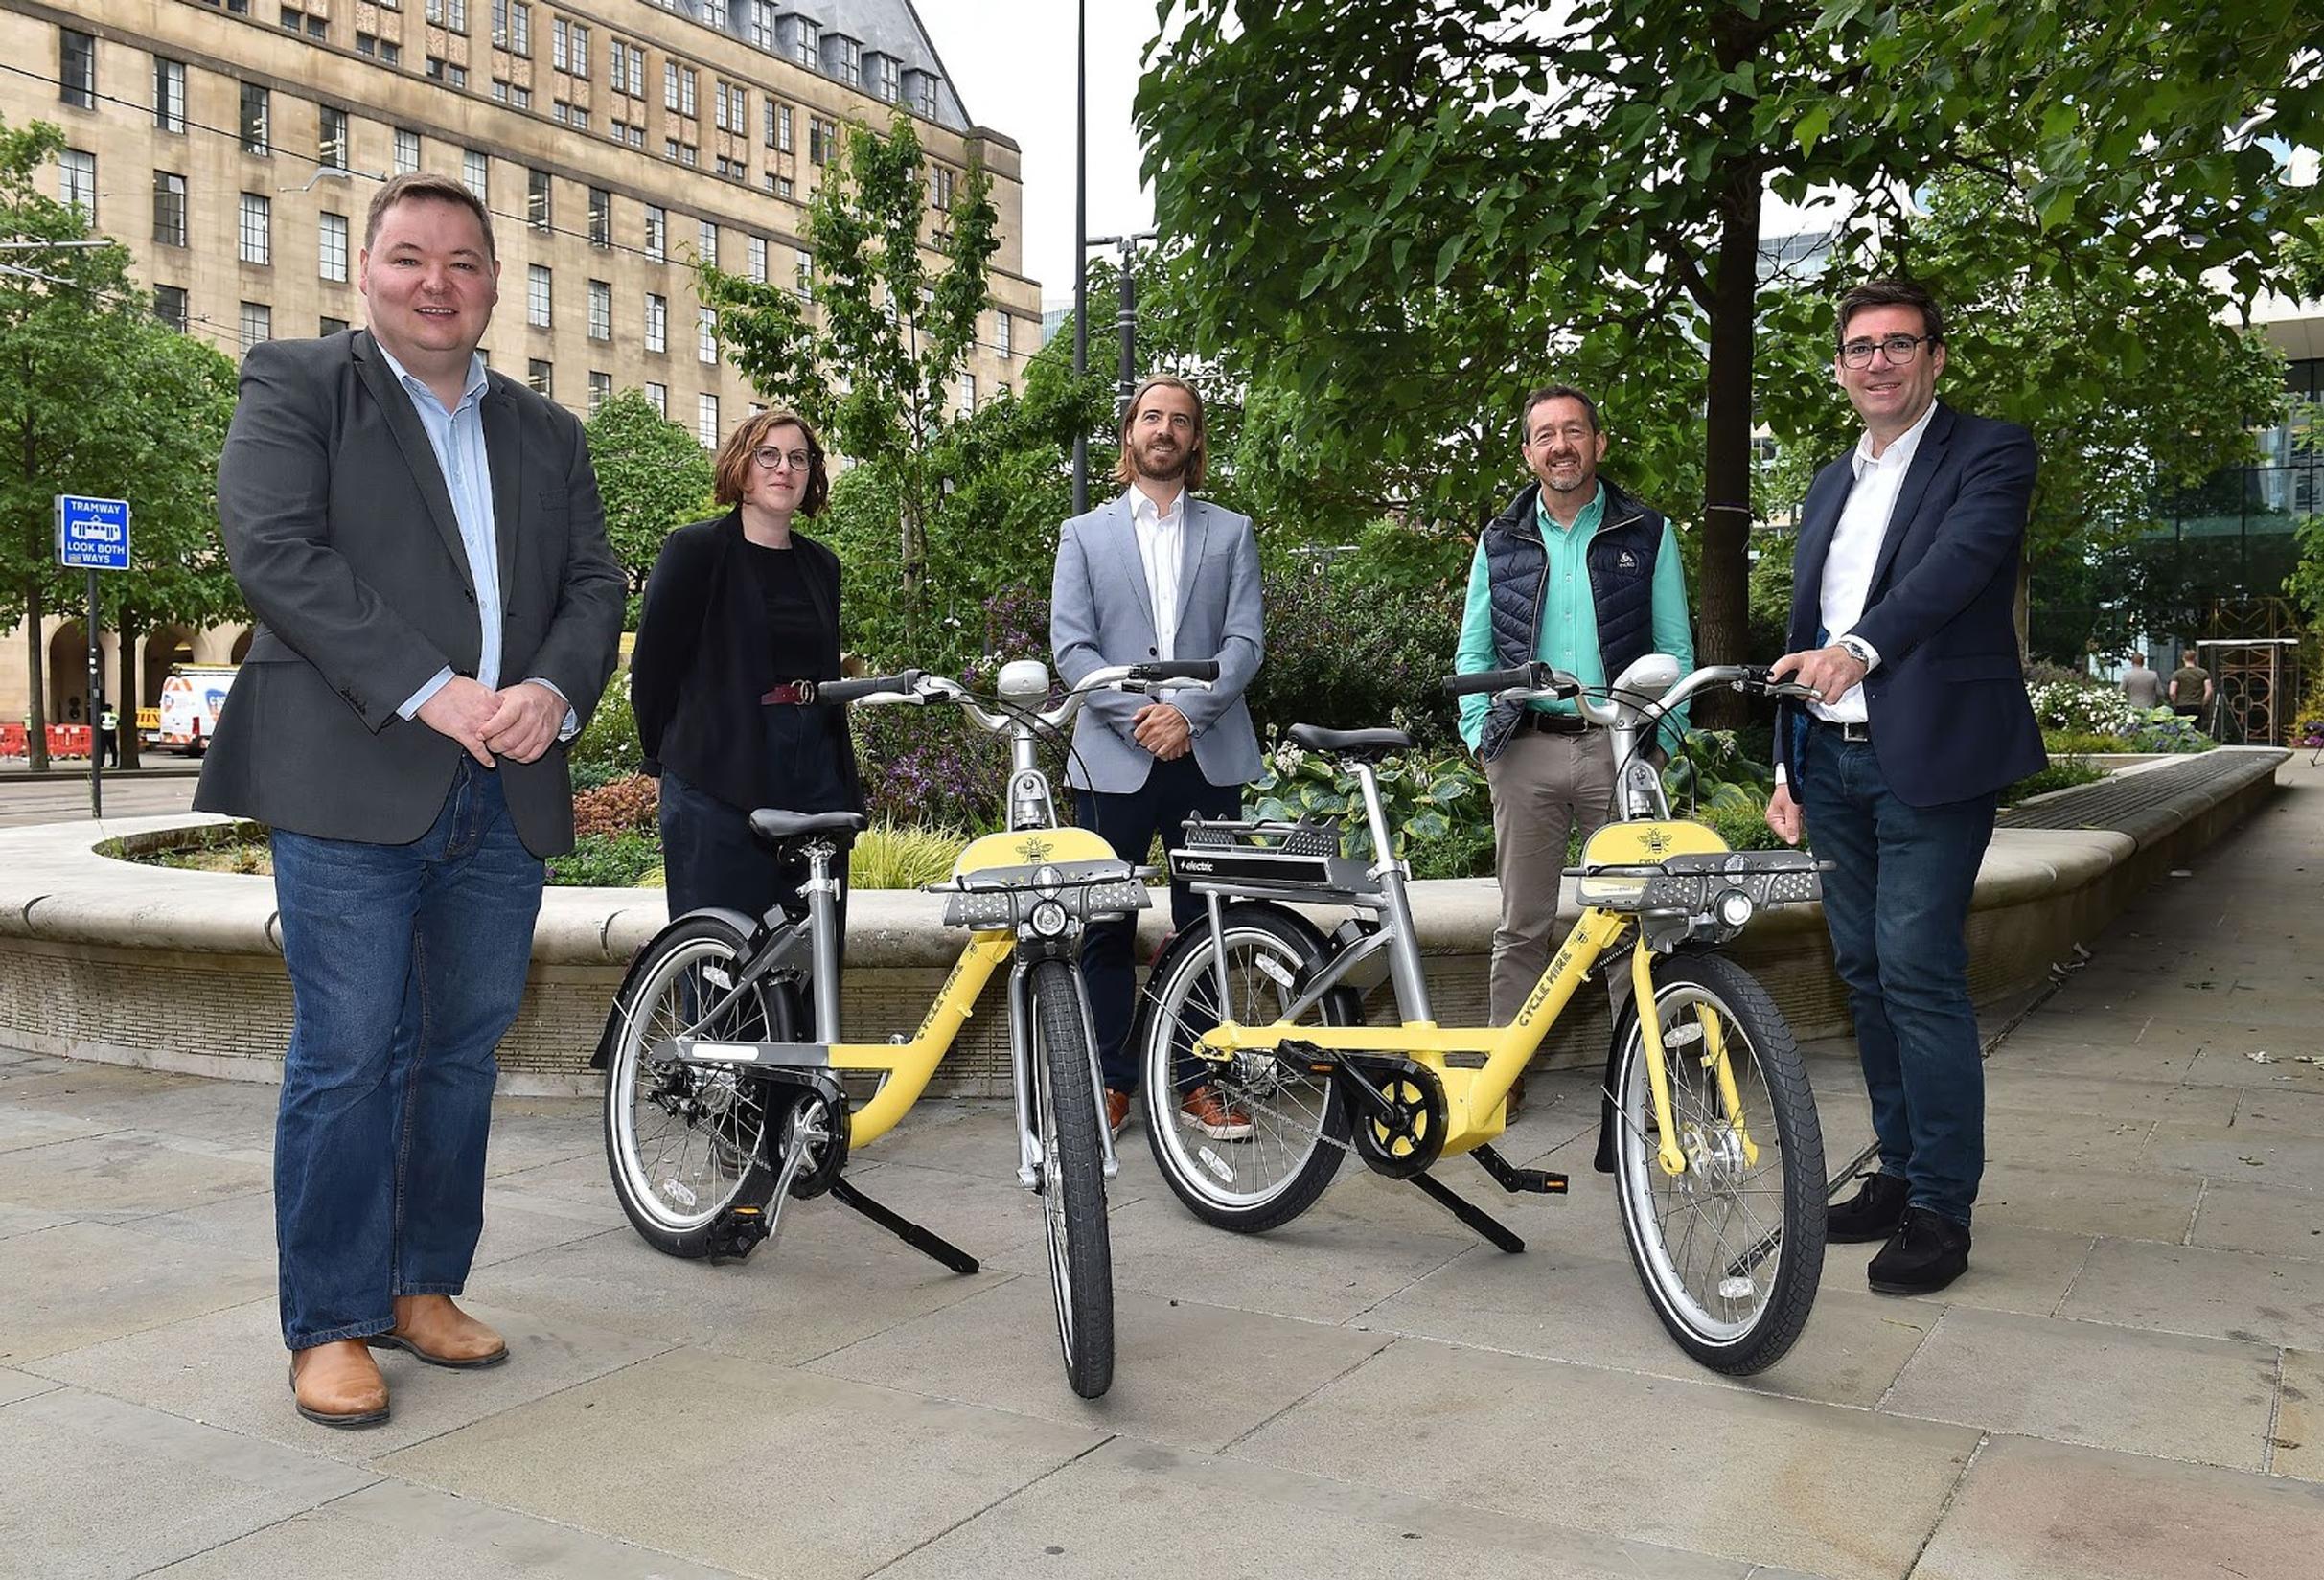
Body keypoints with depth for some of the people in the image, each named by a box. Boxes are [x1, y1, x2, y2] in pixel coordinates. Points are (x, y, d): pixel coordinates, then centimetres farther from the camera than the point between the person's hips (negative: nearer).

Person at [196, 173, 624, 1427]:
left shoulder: (546, 433, 19)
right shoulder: (295, 385, 4)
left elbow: (594, 583, 12)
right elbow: (274, 550, -10)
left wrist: (555, 690, -10)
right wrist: (431, 691, -18)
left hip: (505, 796, 5)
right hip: (353, 783, -5)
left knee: (461, 1054, 11)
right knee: (345, 1060, -2)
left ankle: (422, 1286, 24)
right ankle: (329, 1325, 10)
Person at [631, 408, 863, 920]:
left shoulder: (822, 565, 16)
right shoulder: (695, 550, -1)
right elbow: (652, 663, 0)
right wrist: (666, 759, 4)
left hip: (815, 779, 5)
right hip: (717, 788, -5)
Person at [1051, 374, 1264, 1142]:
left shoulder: (1231, 532, 13)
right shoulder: (1084, 534, 12)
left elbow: (1245, 640, 2)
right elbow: (1069, 644, 1)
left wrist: (1188, 711, -14)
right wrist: (1134, 716, -13)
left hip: (1208, 755, 1)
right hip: (1112, 757, 0)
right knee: (1107, 927, 4)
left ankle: (1197, 1079, 14)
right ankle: (1109, 1080, 15)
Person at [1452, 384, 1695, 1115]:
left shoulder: (1647, 534, 7)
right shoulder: (1501, 542, 12)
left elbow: (1675, 648, 7)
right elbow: (1473, 652, 14)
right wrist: (1481, 732, 1)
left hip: (1619, 748, -1)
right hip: (1527, 752, 1)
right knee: (1522, 923, 5)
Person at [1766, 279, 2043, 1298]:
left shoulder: (1989, 453, -1)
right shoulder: (1830, 485, 19)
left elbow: (1959, 559, -21)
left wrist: (1860, 645, -38)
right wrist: (1789, 768, 18)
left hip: (1929, 756, -7)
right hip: (1834, 764, 7)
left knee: (1920, 975, -9)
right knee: (1865, 975, 11)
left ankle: (1941, 1209, 0)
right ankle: (1899, 1172, 23)